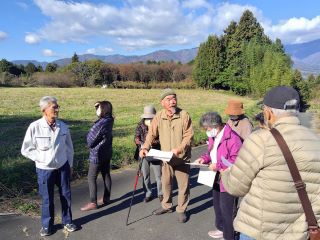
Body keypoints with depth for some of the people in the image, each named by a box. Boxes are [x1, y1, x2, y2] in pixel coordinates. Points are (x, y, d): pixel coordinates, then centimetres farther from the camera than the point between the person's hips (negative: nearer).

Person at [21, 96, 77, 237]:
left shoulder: (63, 126, -7)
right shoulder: (34, 127, -16)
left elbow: (69, 147, 6)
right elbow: (26, 149, -7)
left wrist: (70, 164, 10)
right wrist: (43, 159, -11)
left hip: (63, 167, 3)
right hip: (45, 170, -2)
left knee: (66, 196, 13)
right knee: (47, 199, 11)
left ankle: (67, 222, 33)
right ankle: (47, 225, 33)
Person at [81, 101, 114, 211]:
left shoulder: (100, 124, -25)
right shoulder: (109, 120, -1)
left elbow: (90, 140, -17)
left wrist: (90, 145, 6)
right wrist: (99, 104, 7)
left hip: (97, 154, -9)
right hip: (107, 152, 9)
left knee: (91, 178, 1)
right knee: (106, 175, 16)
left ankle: (93, 203, 7)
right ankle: (106, 198, 28)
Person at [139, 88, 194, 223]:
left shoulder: (184, 115, -14)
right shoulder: (159, 116, -5)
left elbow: (188, 136, -15)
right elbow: (152, 134, -2)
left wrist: (178, 149, -27)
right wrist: (145, 148, -17)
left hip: (182, 158, -3)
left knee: (183, 185, 7)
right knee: (166, 183, 19)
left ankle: (181, 210, 28)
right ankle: (166, 206, 41)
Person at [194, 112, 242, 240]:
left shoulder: (232, 138, -26)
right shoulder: (213, 136, 3)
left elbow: (236, 161, -28)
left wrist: (218, 166, -26)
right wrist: (204, 158, -2)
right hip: (217, 178, 10)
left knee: (226, 209, 2)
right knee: (217, 205, 24)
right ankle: (222, 228, 46)